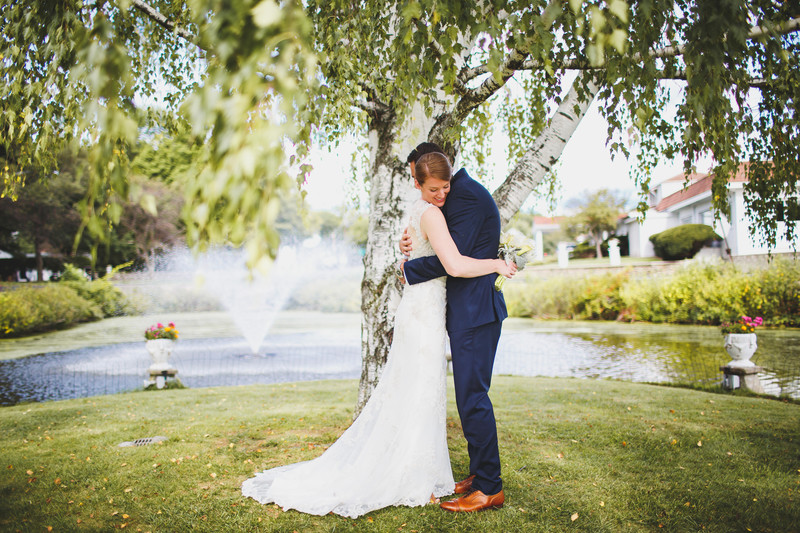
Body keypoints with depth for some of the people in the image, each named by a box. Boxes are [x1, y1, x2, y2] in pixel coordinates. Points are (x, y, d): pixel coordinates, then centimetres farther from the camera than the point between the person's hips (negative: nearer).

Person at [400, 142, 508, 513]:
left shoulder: (468, 194, -14)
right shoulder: (458, 194, 19)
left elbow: (454, 254, -21)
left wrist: (410, 269, -7)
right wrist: (410, 243, 0)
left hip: (475, 311, -11)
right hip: (467, 311, 11)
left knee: (472, 397, -6)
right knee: (470, 396, 15)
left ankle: (489, 489, 5)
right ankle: (480, 474, 26)